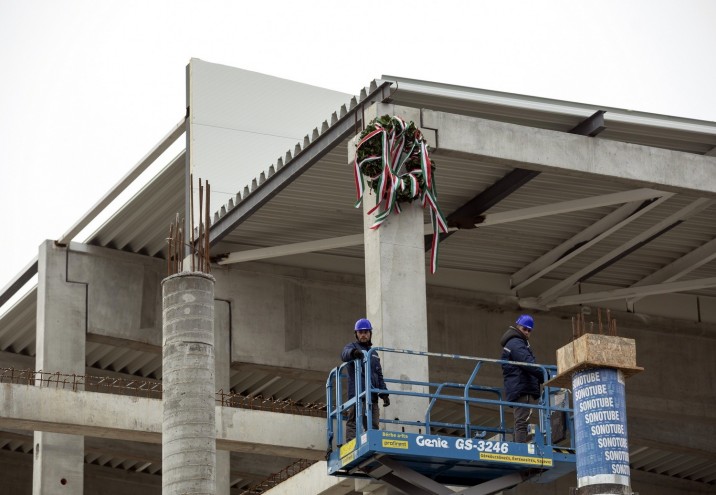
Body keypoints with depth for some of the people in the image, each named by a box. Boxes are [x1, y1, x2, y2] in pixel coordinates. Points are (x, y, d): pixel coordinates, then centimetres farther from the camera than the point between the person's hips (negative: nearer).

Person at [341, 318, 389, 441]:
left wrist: (384, 393, 16)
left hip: (372, 396, 6)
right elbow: (344, 355, -17)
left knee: (373, 426, -2)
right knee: (354, 422, -13)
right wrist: (353, 352, -41)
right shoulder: (352, 347, 8)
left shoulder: (373, 353, 28)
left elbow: (379, 376, 29)